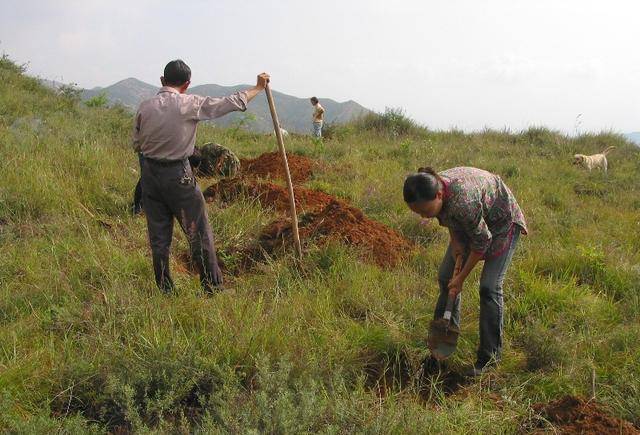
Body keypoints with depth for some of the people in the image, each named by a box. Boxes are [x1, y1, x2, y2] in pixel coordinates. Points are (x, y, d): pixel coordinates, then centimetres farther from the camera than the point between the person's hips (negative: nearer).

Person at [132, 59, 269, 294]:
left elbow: (136, 144, 8)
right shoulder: (189, 104, -11)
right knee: (199, 233, 6)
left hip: (149, 175, 4)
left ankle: (165, 290, 18)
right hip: (178, 175, -4)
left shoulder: (144, 107, -1)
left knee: (158, 237, 11)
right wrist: (257, 88, 7)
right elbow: (229, 103, -5)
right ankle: (213, 288, 11)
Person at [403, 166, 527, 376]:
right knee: (446, 277, 5)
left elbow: (482, 241, -27)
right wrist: (455, 241, -6)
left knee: (489, 287, -13)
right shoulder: (433, 189, -22)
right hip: (469, 223, 8)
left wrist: (462, 277, -19)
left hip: (502, 221, -7)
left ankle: (489, 356, -1)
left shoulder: (463, 202, -43)